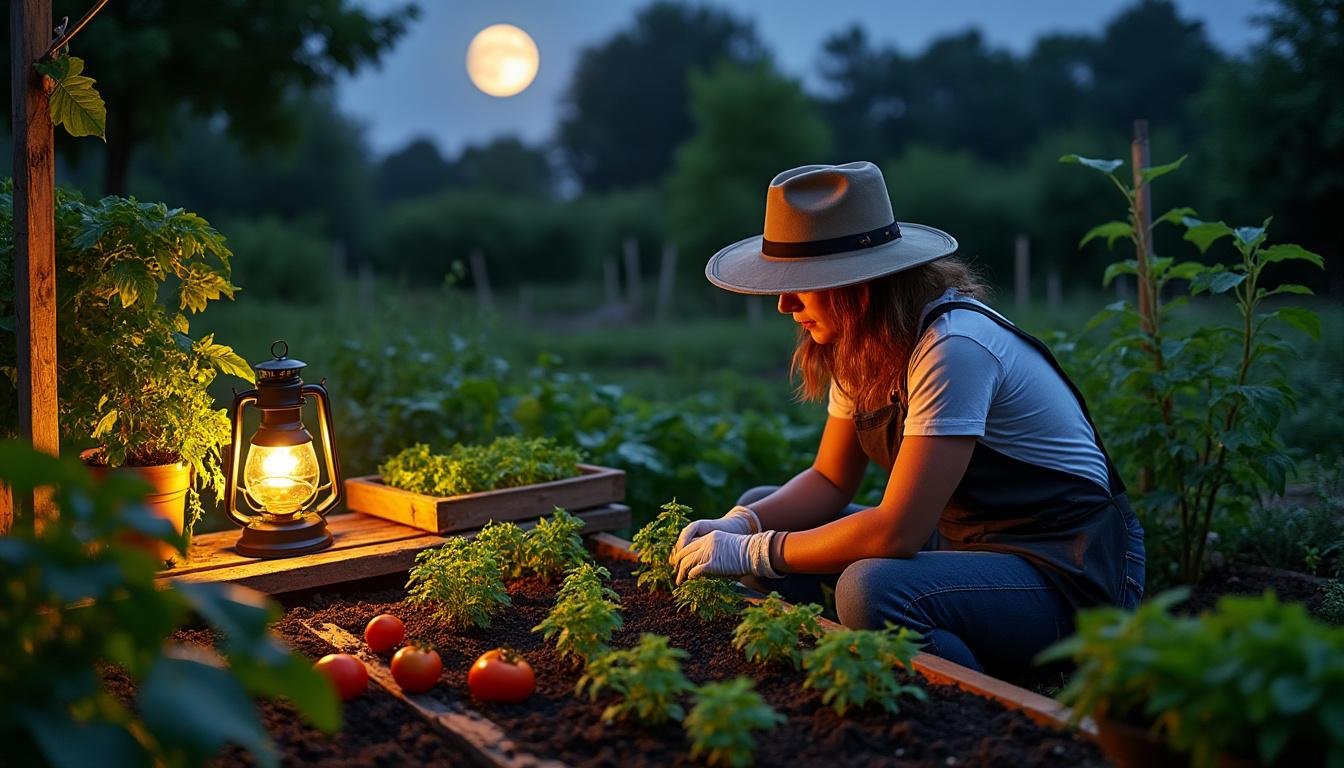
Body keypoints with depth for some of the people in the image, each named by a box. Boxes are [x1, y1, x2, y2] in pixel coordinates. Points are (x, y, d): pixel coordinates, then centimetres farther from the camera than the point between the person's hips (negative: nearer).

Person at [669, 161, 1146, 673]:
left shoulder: (952, 349, -26)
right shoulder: (863, 344, 2)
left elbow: (896, 531, -30)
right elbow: (830, 480, 9)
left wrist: (752, 552, -21)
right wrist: (739, 525, -9)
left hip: (1064, 573, -9)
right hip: (963, 536, 9)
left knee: (872, 590, -36)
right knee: (760, 511, 4)